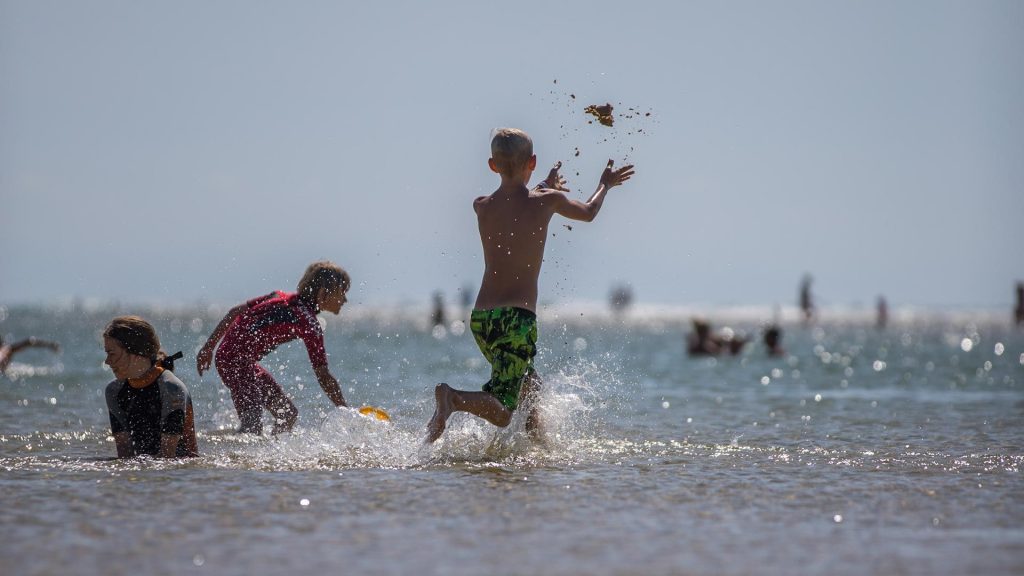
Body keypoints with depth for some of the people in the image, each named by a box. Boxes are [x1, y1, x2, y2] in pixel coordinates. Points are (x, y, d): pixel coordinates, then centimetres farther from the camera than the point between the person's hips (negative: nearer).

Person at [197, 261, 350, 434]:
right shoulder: (308, 323, -14)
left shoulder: (282, 297, 10)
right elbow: (324, 377, -15)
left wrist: (209, 347, 18)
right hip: (236, 360, -10)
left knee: (288, 414, 10)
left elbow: (235, 312, 13)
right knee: (253, 427, -20)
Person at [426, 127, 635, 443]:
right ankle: (453, 398, -33)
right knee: (501, 413, -9)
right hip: (517, 316, -5)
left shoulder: (482, 206, 6)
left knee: (529, 384, 27)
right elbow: (588, 213, 20)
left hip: (480, 318, 5)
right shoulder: (547, 201, -3)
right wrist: (605, 185, 40)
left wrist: (545, 185, 46)